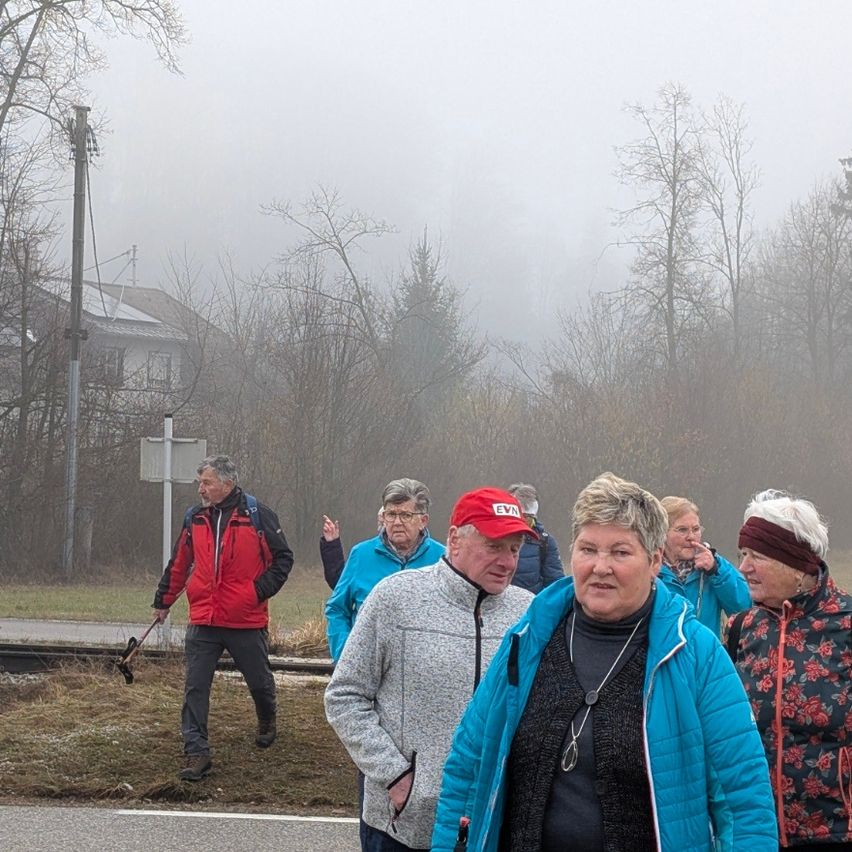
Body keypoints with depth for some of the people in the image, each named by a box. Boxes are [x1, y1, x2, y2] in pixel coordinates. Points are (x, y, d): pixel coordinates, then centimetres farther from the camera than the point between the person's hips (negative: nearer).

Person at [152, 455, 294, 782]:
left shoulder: (258, 516, -7)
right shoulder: (195, 519, 6)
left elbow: (283, 558, -1)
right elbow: (178, 565, 17)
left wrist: (260, 590, -12)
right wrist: (163, 601, 21)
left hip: (247, 621, -2)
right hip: (203, 621, 3)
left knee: (259, 681, 15)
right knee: (195, 688, -5)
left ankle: (267, 721, 46)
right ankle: (197, 752, -2)